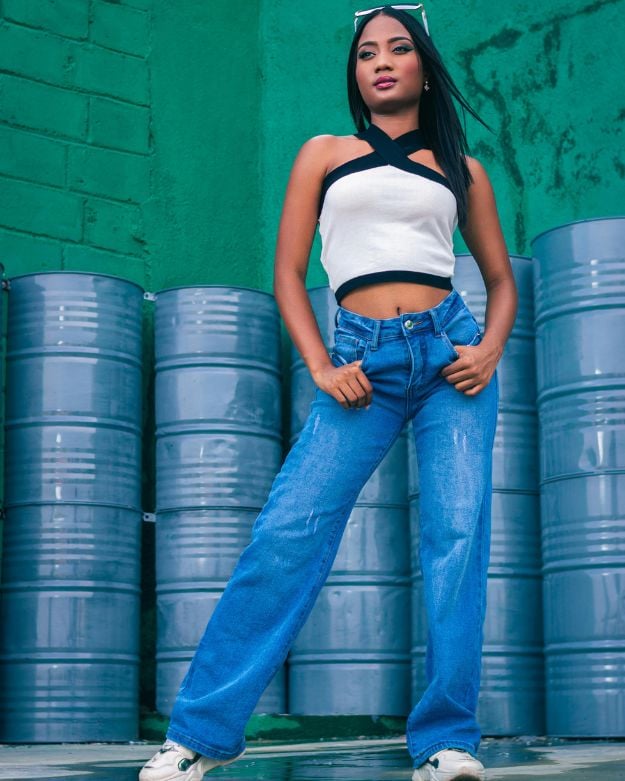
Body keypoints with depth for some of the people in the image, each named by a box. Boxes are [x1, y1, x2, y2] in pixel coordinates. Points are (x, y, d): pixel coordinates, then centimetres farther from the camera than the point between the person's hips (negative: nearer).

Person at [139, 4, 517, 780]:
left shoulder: (461, 168, 15)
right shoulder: (324, 154, 14)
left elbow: (501, 279, 18)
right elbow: (287, 273, 8)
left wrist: (491, 346, -2)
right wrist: (320, 366, -5)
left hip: (448, 348, 1)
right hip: (361, 360, -1)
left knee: (457, 533, -9)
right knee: (287, 534, -11)